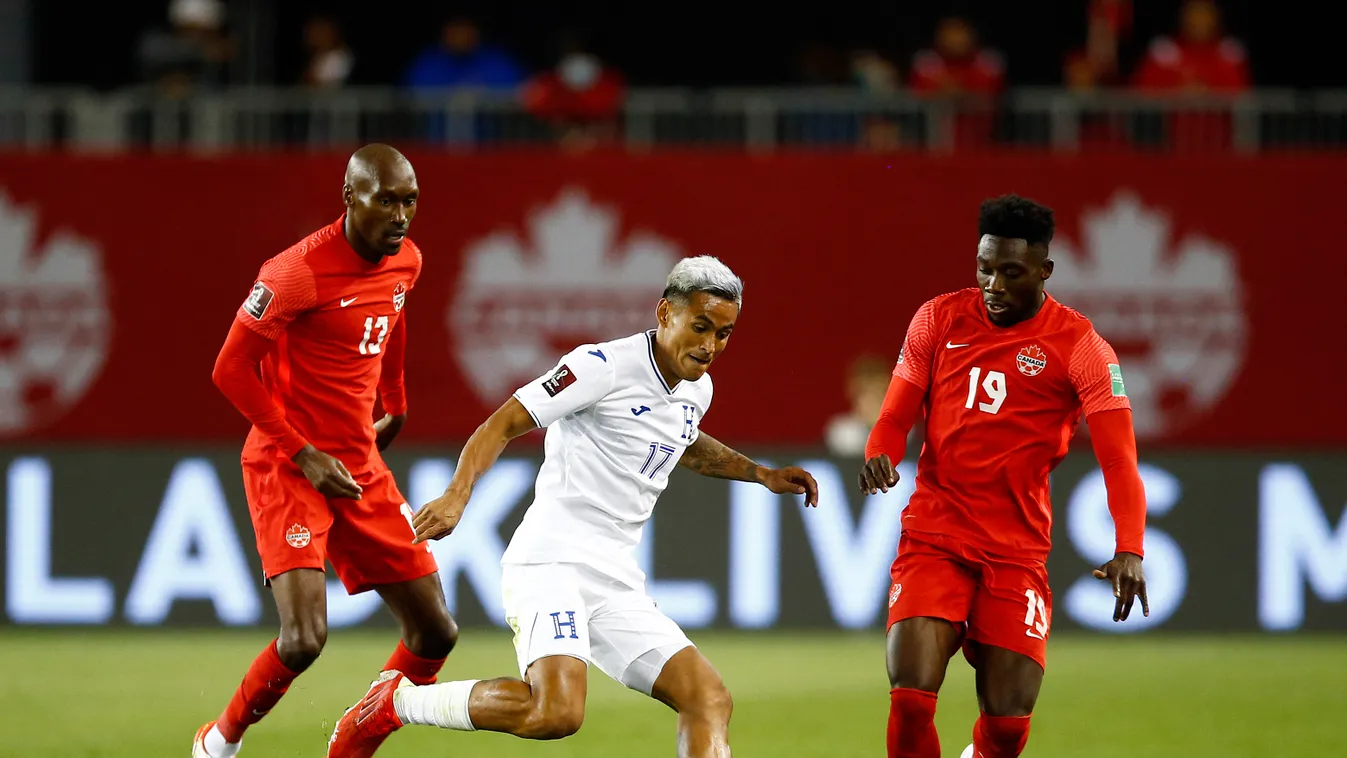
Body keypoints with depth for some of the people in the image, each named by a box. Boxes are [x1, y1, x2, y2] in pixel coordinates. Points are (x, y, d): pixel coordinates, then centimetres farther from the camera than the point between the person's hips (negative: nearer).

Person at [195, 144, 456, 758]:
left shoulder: (406, 262, 4)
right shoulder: (300, 272, -19)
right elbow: (231, 369, -15)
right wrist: (303, 455, -16)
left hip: (361, 468, 8)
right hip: (287, 467, -7)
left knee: (435, 635, 5)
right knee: (304, 639, -21)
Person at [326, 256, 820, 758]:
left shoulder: (697, 389, 15)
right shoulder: (603, 367, -11)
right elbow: (503, 424, -11)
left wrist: (760, 474, 34)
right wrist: (457, 496, -25)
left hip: (616, 583, 8)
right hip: (551, 562, -8)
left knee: (709, 701, -6)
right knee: (557, 712, -29)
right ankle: (395, 701, -11)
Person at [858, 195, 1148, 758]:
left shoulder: (1079, 346, -4)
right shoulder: (939, 319, 4)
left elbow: (1118, 458, -10)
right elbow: (896, 415, 9)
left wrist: (1129, 549, -26)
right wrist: (879, 456, -15)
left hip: (1017, 553, -1)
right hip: (932, 537, 1)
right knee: (910, 701, -18)